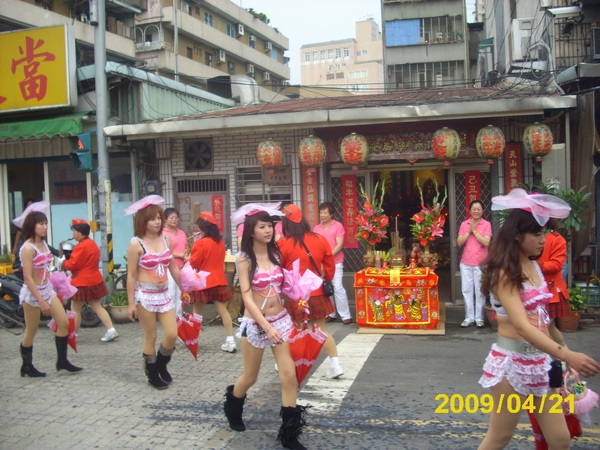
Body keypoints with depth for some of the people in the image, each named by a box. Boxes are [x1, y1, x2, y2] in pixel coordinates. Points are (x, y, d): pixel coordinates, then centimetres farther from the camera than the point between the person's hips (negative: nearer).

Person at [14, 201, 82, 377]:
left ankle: (62, 361, 14)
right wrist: (41, 301, -21)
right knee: (31, 331, 6)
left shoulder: (43, 244, 6)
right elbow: (27, 278, -20)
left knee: (64, 323, 3)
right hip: (32, 293, -7)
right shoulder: (28, 248, -18)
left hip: (47, 290, 7)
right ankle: (27, 366, 22)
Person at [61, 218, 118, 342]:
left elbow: (72, 264, -20)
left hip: (82, 282, -9)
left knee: (75, 310, 3)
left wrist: (63, 262, -1)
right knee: (97, 307, 11)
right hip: (95, 280, 9)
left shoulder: (81, 246, -18)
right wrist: (69, 257, 14)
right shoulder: (93, 244, 12)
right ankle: (111, 330, 4)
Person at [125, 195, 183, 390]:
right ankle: (152, 375, 26)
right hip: (145, 295, -5)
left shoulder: (166, 239, 3)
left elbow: (173, 268, 12)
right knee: (151, 338, 6)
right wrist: (131, 303, -8)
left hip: (164, 294, 5)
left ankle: (161, 365, 29)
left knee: (172, 334, 1)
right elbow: (131, 275, -8)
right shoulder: (136, 244, -11)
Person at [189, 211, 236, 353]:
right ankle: (230, 342, 0)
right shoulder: (221, 242, 3)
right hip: (219, 281, 4)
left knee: (197, 312, 10)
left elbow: (194, 264, -11)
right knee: (223, 310, 3)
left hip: (202, 282, -4)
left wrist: (188, 259, 8)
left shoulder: (200, 243, -15)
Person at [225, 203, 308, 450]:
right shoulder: (244, 258, -10)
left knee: (289, 375, -4)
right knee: (250, 377, 12)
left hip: (281, 319, 4)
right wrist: (267, 327, -25)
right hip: (255, 323, -3)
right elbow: (247, 297, -17)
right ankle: (233, 406, 44)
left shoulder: (275, 253, 3)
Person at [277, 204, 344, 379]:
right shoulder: (320, 240, -2)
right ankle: (335, 364, 9)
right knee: (322, 330, 14)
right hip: (316, 293, 3)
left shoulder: (283, 244, -13)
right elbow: (330, 267, 5)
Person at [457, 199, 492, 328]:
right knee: (467, 291, 6)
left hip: (481, 263, -3)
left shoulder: (486, 224, -2)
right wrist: (469, 231, -10)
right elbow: (459, 242, -2)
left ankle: (479, 318, 10)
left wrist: (474, 231, -13)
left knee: (480, 291, 1)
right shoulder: (464, 224, 7)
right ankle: (469, 317, 15)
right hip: (466, 263, 3)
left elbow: (486, 242, -14)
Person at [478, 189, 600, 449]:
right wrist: (567, 355, -40)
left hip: (541, 361, 8)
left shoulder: (534, 267, 8)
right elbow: (521, 325, -29)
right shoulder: (504, 273, -17)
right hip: (512, 362, -7)